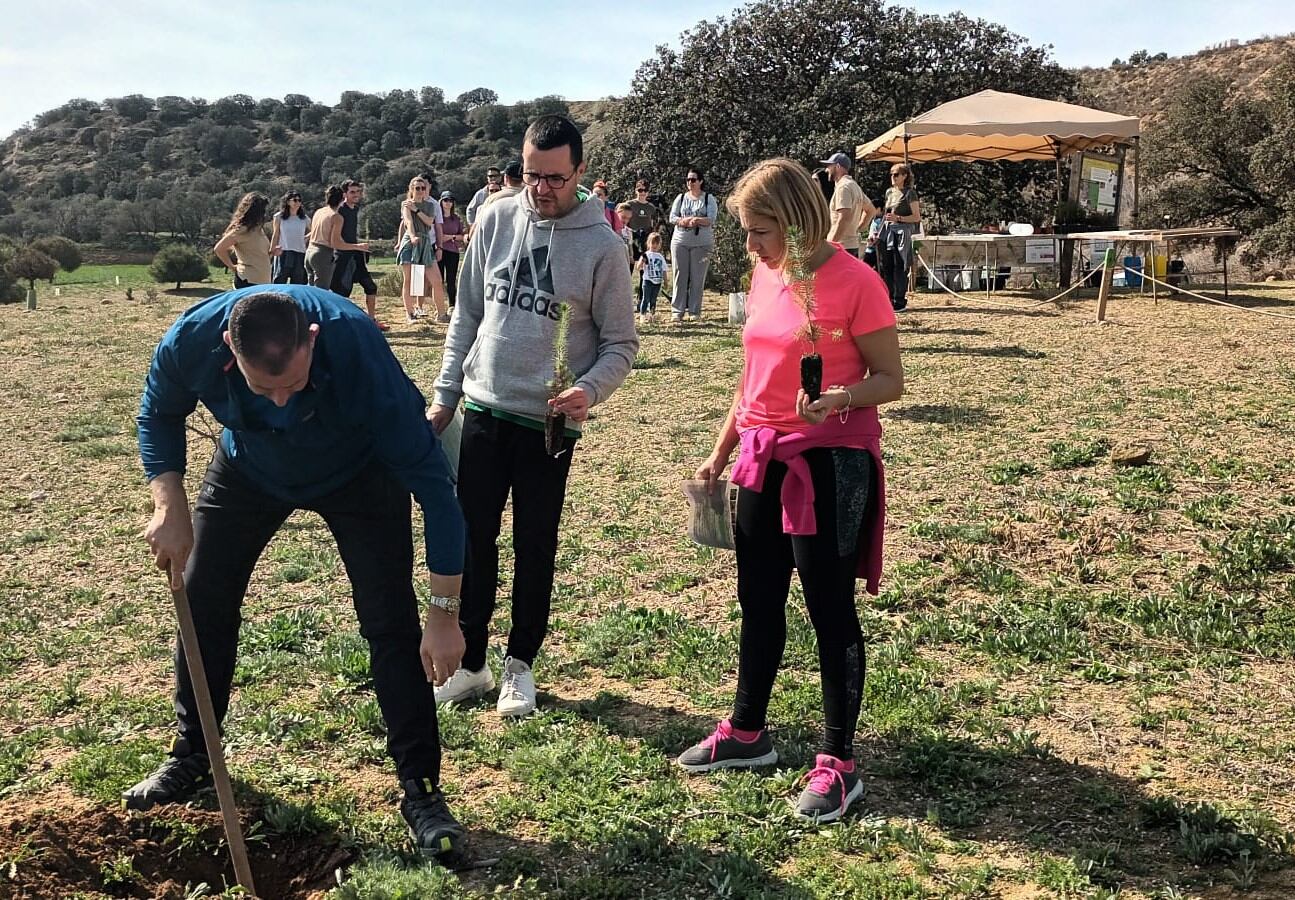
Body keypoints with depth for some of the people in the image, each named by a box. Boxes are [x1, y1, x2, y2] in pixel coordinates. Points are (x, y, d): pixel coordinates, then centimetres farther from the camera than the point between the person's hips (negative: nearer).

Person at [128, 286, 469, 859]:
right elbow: (160, 415, -7)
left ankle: (420, 788, 1)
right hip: (248, 470, 3)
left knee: (392, 625, -12)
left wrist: (444, 612, -35)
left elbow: (431, 480, -36)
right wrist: (169, 506, -23)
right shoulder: (191, 340, -33)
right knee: (201, 607, 6)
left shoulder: (358, 349, -42)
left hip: (357, 473, -3)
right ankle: (190, 759, 29)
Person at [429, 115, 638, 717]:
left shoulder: (602, 246, -8)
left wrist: (589, 391, -22)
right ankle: (469, 664, 24)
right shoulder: (496, 220, 3)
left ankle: (519, 665, 25)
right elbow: (467, 315, 9)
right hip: (483, 409, 4)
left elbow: (621, 344, -4)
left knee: (535, 548, 8)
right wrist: (445, 395, 8)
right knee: (472, 540, 9)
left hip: (549, 422, -3)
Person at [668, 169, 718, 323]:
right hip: (680, 241, 2)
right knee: (680, 276, -2)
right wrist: (685, 221, -15)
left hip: (702, 243, -2)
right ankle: (678, 311, -1)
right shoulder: (681, 198, 12)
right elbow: (672, 218, 3)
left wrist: (697, 220, -24)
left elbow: (712, 219, -7)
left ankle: (694, 311, 2)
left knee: (697, 277, -2)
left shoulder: (709, 198, 5)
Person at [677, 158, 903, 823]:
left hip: (830, 462, -7)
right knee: (758, 602, 16)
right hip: (763, 457, 7)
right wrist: (721, 451, 17)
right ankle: (746, 732, 32)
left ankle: (837, 764, 13)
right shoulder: (764, 276, 7)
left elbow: (890, 381, -11)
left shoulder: (854, 282, -14)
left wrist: (839, 398, -31)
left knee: (829, 609, 0)